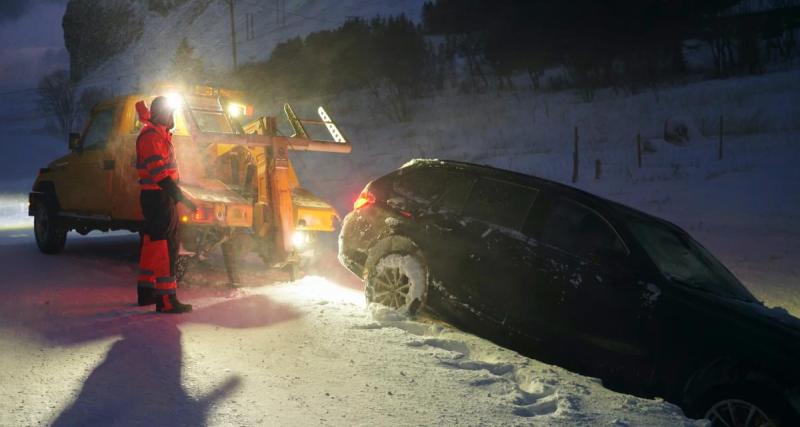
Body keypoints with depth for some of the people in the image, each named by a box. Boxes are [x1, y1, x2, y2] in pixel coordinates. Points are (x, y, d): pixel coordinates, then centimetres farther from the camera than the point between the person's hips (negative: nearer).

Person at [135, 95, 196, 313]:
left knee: (152, 242, 17)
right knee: (165, 245, -11)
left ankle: (146, 291, 28)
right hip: (158, 197, -11)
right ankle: (166, 299, -11)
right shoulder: (151, 136, -16)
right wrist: (181, 197, -28)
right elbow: (159, 173, -25)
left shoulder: (159, 134, 15)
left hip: (157, 197, 11)